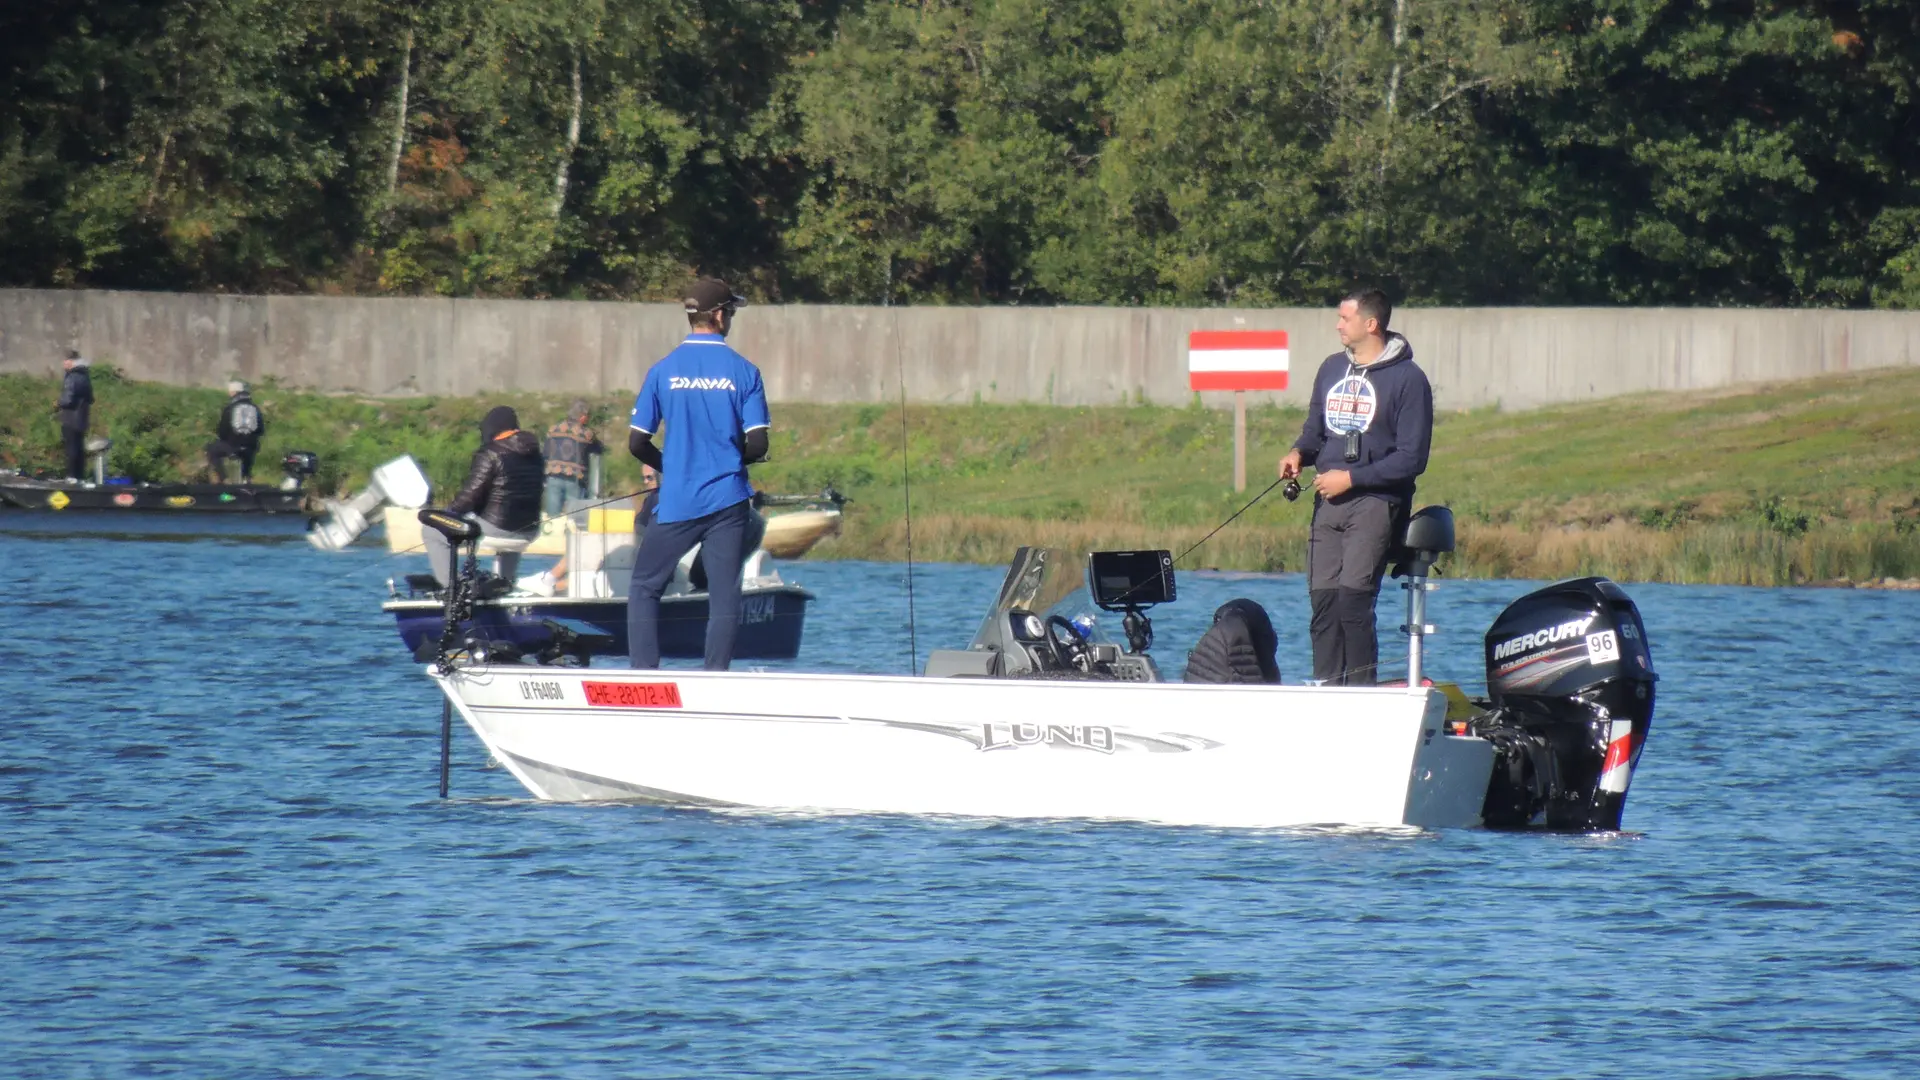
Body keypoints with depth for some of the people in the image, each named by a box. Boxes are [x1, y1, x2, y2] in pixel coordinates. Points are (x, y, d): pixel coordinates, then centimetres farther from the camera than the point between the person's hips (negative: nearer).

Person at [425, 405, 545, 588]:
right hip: (529, 532, 8)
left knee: (433, 531, 5)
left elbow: (471, 493, -15)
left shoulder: (491, 453, -13)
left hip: (496, 528, -8)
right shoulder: (534, 453, 10)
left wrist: (450, 510, 3)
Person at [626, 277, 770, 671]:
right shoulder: (743, 372, -3)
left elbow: (637, 443, 0)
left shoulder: (663, 371, -1)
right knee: (724, 594, 4)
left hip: (676, 504, 0)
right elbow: (757, 445, -5)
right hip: (727, 502, 0)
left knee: (644, 587, 10)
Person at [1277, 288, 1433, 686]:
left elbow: (1411, 458, -7)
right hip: (1329, 502, 6)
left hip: (1376, 500, -6)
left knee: (1353, 595, -17)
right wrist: (1298, 453, 2)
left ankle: (1363, 692, -13)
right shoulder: (1332, 369, 16)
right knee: (1323, 599, 0)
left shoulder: (1408, 379, -4)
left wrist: (1351, 478, -12)